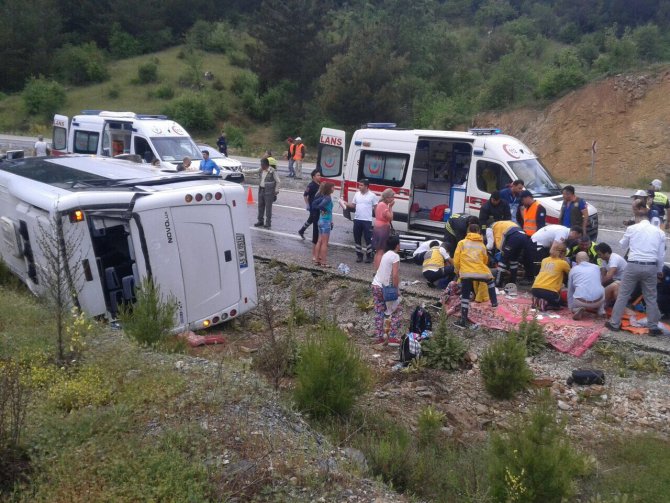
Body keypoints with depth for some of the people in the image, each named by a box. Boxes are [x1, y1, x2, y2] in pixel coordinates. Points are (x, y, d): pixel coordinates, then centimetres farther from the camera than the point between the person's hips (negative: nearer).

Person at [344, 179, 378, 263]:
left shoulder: (372, 196, -5)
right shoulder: (357, 194, 8)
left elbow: (376, 207, -2)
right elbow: (353, 205, 14)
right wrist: (345, 203, -1)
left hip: (367, 220, -5)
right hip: (357, 220, 5)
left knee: (368, 239, -1)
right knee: (357, 238, 9)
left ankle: (369, 256, 8)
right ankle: (359, 255, 20)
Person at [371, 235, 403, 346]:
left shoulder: (385, 254, 13)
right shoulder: (395, 256, -12)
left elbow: (381, 270, 12)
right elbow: (395, 275, -20)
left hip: (376, 285, 7)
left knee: (379, 312, 12)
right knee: (397, 311, 6)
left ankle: (379, 337, 13)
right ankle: (393, 337, 2)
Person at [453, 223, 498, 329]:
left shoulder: (462, 243, 11)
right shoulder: (482, 245, 17)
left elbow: (456, 259, 5)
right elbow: (485, 261, 21)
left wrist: (457, 271, 19)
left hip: (466, 273, -1)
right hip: (481, 272, 2)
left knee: (465, 296, 2)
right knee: (490, 281, 33)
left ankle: (463, 319, -5)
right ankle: (494, 302, 38)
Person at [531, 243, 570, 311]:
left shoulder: (544, 260, 18)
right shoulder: (563, 263, 4)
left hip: (535, 289, 4)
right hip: (550, 292, -4)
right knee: (557, 303, 23)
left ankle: (537, 300, 4)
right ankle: (545, 304, -6)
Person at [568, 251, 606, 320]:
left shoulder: (573, 269, 15)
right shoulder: (596, 267, 19)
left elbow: (570, 291, 21)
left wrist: (570, 308, 34)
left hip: (581, 302, -2)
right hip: (598, 301, 2)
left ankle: (577, 309, -2)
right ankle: (601, 310, 18)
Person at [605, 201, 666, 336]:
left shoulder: (632, 229, -2)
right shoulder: (659, 232, 5)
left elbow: (623, 245, 13)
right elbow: (661, 254, 9)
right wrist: (660, 270, 21)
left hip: (633, 265, -2)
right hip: (651, 267, 2)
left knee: (623, 295, 8)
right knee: (651, 298, 12)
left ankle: (614, 323, 12)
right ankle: (653, 327, 17)